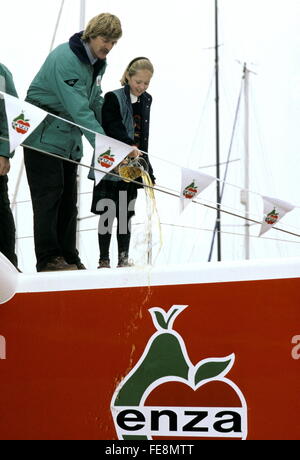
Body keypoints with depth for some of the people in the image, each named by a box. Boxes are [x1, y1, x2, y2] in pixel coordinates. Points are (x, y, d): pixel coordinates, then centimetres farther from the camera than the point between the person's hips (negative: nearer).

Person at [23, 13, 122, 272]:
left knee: (68, 199, 7)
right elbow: (79, 109, -31)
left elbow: (95, 102, 15)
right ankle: (48, 258, -11)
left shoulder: (98, 62, 7)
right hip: (44, 137, -9)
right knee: (49, 194, -11)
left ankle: (68, 257, 10)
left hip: (69, 139, 9)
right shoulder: (65, 59, -23)